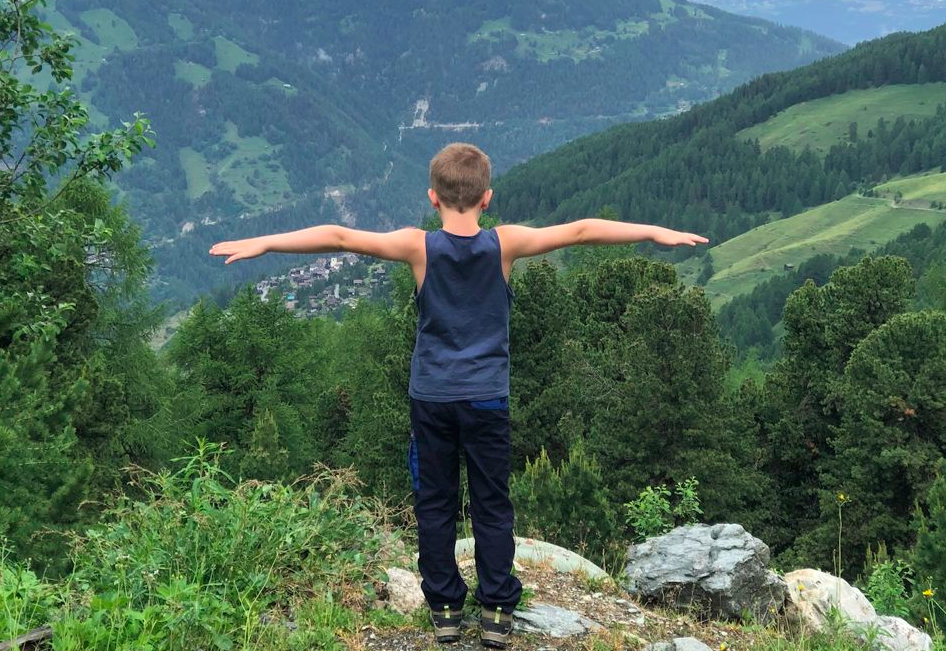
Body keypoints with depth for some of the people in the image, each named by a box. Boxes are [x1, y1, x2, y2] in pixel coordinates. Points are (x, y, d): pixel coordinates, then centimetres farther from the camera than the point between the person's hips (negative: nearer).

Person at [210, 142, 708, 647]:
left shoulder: (419, 247, -10)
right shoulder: (505, 244, -9)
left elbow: (338, 237, -13)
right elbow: (581, 231, -6)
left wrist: (261, 243, -10)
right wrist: (657, 232, 1)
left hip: (431, 398, 0)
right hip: (487, 398, 0)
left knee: (435, 505, 12)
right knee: (492, 506, 10)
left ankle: (444, 608, 19)